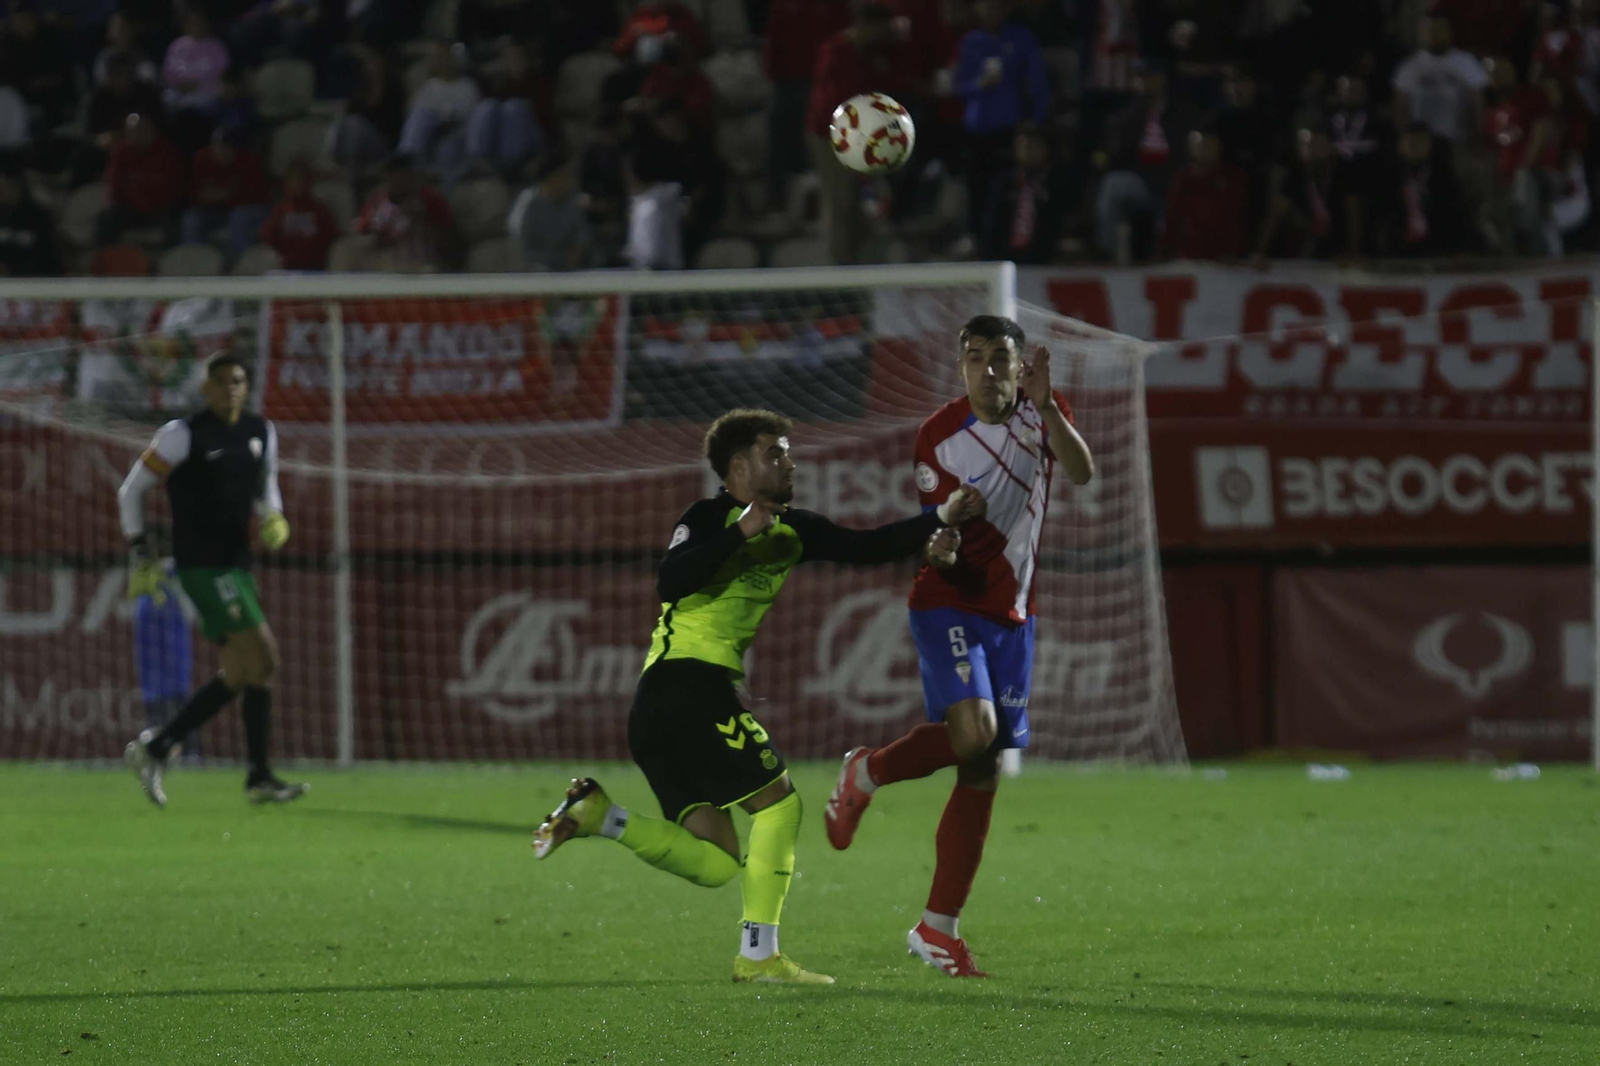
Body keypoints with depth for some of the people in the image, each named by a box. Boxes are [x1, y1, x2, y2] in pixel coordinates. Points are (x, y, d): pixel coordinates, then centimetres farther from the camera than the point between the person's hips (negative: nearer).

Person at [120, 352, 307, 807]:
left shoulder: (261, 432, 10)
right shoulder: (184, 435, -8)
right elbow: (131, 490, -1)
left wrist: (274, 520, 1)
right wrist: (139, 553, -6)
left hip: (236, 564, 8)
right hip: (202, 565, -8)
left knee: (238, 676, 9)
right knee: (263, 659, -14)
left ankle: (155, 748, 17)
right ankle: (260, 776, -9)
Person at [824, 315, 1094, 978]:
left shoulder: (1043, 416, 1)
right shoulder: (938, 436, -7)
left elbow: (1081, 473, -17)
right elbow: (937, 528, -3)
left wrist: (1045, 407, -32)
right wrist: (939, 546, -27)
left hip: (1011, 613, 4)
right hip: (948, 605, -4)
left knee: (983, 771, 3)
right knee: (974, 731, -29)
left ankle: (937, 929, 8)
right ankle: (867, 773, 0)